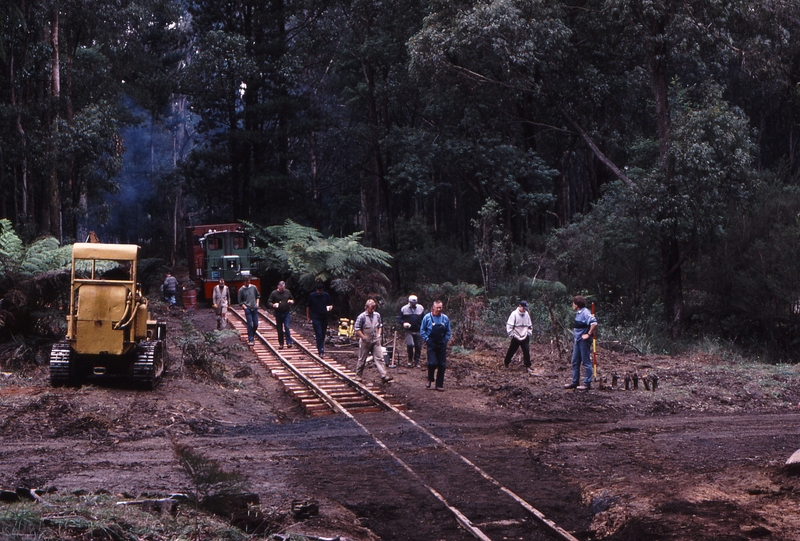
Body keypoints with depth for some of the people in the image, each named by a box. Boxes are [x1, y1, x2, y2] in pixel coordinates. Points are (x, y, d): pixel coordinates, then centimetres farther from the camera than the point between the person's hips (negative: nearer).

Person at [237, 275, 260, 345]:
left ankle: (252, 336, 30)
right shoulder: (241, 290, -4)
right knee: (250, 325, -7)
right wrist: (244, 307, -9)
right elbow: (240, 301, 2)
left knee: (256, 324, 6)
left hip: (255, 308, 3)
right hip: (247, 309, -3)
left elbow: (258, 296, 18)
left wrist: (257, 303, 6)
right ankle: (250, 340, -1)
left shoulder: (254, 287, 4)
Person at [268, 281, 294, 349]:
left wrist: (291, 301, -5)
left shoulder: (287, 292, 6)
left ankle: (289, 342, -10)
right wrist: (273, 305, -21)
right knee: (280, 329, 6)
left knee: (287, 327, -12)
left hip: (286, 313, 0)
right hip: (278, 313, 0)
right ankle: (281, 344, 13)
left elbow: (292, 299, 19)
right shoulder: (274, 293, -1)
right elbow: (269, 302, 0)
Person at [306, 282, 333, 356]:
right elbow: (308, 307, 7)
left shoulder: (326, 295, 3)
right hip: (316, 318, -3)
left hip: (324, 317, 3)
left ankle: (321, 348, 27)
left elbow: (330, 304, 11)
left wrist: (330, 307, -12)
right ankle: (321, 351, -13)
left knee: (323, 334, 10)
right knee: (319, 335, -11)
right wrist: (308, 316, 7)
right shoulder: (312, 296, -2)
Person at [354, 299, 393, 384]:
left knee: (379, 358, -4)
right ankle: (358, 376, 23)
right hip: (365, 342, -4)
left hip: (376, 341, 4)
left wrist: (379, 334, 5)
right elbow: (357, 329, -11)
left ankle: (384, 376, -10)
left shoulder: (377, 315, 5)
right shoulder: (361, 317, -11)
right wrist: (364, 337, -16)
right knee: (362, 360, 8)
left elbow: (380, 326, 19)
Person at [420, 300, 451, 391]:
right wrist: (427, 340, -5)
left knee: (442, 365, 2)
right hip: (431, 344, -3)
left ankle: (439, 384, 10)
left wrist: (446, 340, 3)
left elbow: (448, 331, 15)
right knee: (432, 363, -14)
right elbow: (422, 330, 3)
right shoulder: (427, 317, -4)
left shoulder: (445, 318, 4)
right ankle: (430, 379, 13)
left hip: (442, 345, 3)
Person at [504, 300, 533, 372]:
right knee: (511, 351, 10)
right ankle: (506, 363, 30)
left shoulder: (526, 314, 4)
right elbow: (509, 325, -14)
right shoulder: (514, 314, -13)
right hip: (516, 337, -4)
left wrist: (529, 333, 9)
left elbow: (530, 325, 16)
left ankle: (527, 366, 4)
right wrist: (511, 334, -15)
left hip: (525, 337, 4)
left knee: (527, 352, -2)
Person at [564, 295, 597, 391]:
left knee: (586, 362, -3)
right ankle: (575, 382, 20)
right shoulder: (578, 313, 12)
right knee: (575, 362, 13)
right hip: (577, 340, 10)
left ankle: (587, 383, 1)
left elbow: (594, 323, -28)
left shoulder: (585, 313, -17)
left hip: (583, 341, -10)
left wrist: (589, 334, -21)